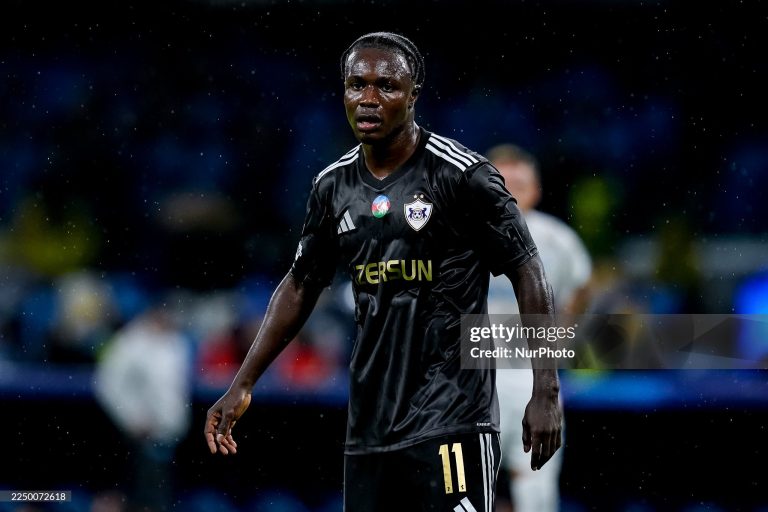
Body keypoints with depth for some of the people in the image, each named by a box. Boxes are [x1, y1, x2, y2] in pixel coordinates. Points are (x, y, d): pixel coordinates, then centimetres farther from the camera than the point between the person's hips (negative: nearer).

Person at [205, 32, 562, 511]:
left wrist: (547, 391, -11)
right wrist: (242, 386, 17)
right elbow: (301, 286, 21)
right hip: (369, 426, 6)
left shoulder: (460, 175, -8)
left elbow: (529, 274, -6)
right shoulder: (334, 187, 9)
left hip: (452, 418, -6)